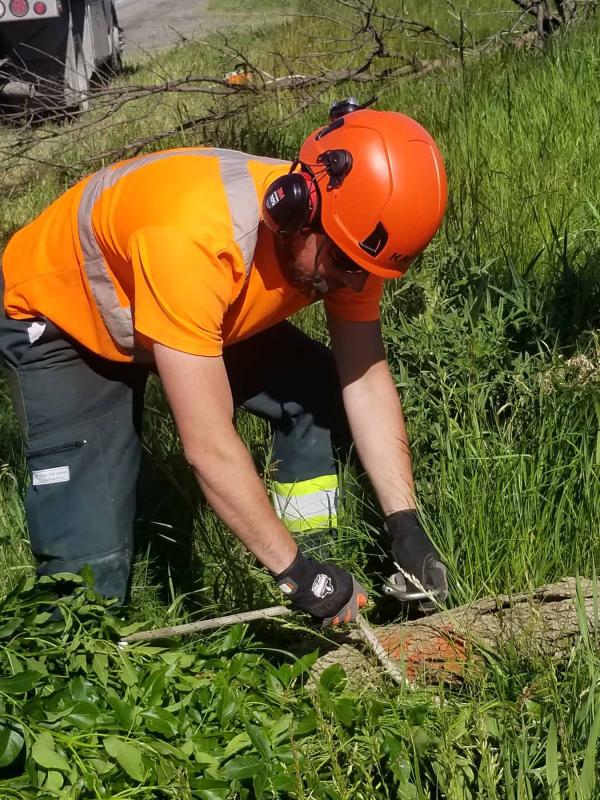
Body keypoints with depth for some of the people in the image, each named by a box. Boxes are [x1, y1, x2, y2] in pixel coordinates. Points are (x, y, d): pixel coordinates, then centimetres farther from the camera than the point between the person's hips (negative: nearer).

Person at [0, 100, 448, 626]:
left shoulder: (346, 235, -22)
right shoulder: (194, 235, -43)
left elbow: (366, 381, -12)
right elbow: (210, 447, -41)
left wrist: (405, 524, -20)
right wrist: (295, 573, -33)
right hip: (62, 314, -6)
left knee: (321, 395, -7)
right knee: (91, 559, -17)